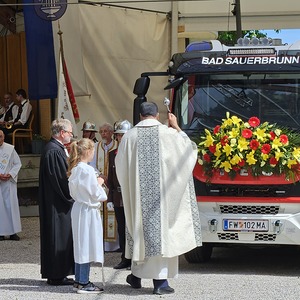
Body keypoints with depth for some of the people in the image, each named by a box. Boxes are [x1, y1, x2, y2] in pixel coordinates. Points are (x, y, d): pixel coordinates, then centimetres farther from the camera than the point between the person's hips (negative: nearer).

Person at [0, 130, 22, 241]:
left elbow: (18, 163, 7)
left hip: (9, 182, 1)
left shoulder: (10, 149, 4)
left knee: (11, 205, 0)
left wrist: (10, 174, -8)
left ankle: (13, 232, 4)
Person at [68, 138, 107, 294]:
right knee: (87, 245, -3)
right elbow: (96, 194, -17)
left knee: (81, 245, 15)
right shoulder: (87, 170, -19)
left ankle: (79, 280, 21)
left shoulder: (74, 169, 8)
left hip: (78, 207, 9)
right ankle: (83, 283, 1)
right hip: (88, 210, -9)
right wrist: (99, 183, 1)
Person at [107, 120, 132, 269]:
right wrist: (110, 199, 10)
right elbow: (110, 178, 14)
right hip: (118, 199, 5)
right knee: (122, 229, 11)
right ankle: (125, 259, 19)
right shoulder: (112, 154, 10)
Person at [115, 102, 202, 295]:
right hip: (163, 192, -2)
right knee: (162, 230, 1)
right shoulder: (168, 133, -5)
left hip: (139, 194, 2)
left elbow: (120, 167, 8)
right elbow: (190, 148, 8)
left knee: (141, 230, 14)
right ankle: (160, 281, -1)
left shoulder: (130, 136, 0)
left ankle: (137, 276, 24)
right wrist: (177, 127, 15)